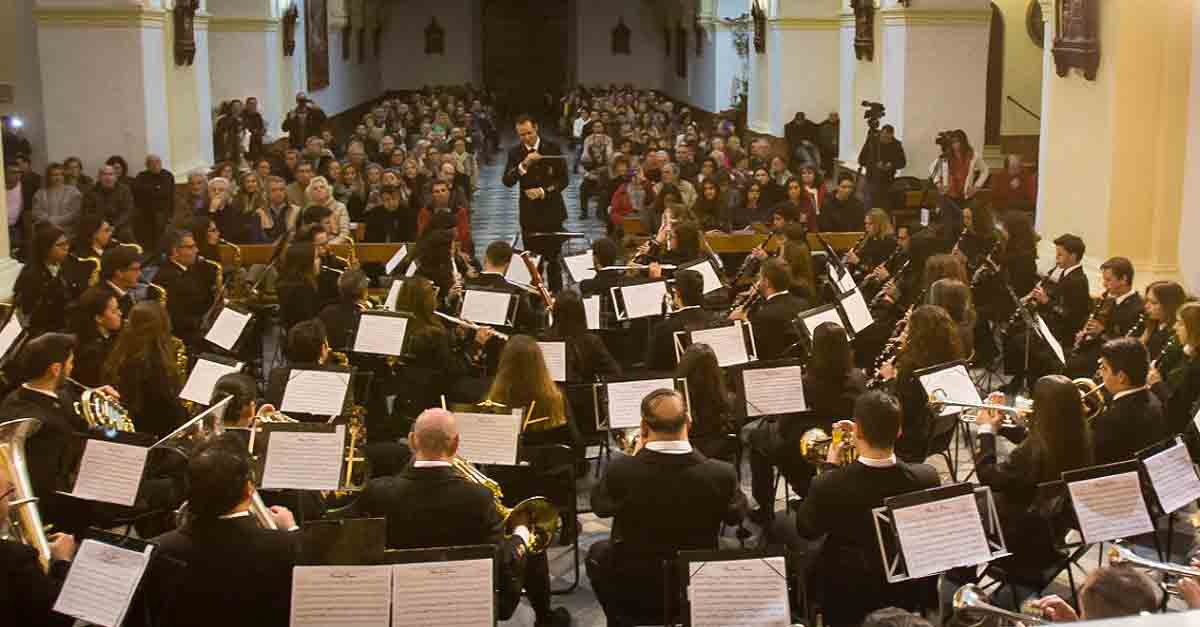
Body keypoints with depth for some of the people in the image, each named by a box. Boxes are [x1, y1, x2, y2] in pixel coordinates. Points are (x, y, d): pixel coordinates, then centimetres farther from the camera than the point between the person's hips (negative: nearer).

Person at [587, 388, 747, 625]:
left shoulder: (621, 470, -23)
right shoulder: (721, 474, -21)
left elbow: (599, 505, 0)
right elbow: (736, 514, 2)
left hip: (634, 594, -1)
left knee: (598, 552, 31)